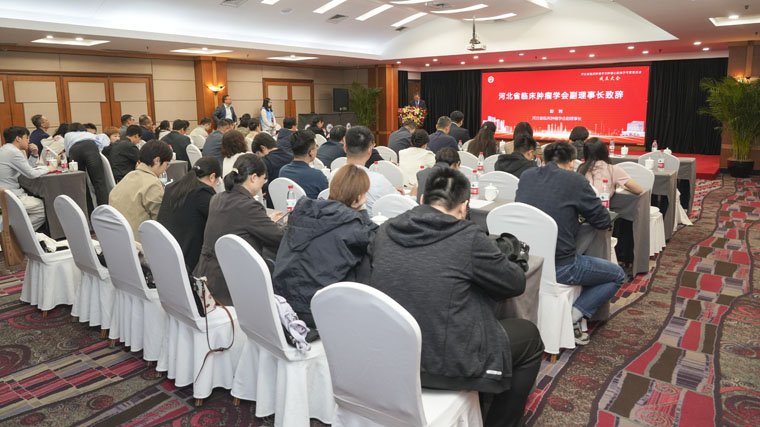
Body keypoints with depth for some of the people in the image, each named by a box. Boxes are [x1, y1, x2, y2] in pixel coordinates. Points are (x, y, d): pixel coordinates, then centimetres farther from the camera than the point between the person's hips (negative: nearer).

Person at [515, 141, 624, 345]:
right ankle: (574, 315, 3)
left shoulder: (526, 176, 6)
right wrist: (580, 208, 17)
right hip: (558, 267, -6)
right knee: (617, 275, 18)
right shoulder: (575, 180, -10)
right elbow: (603, 221, -1)